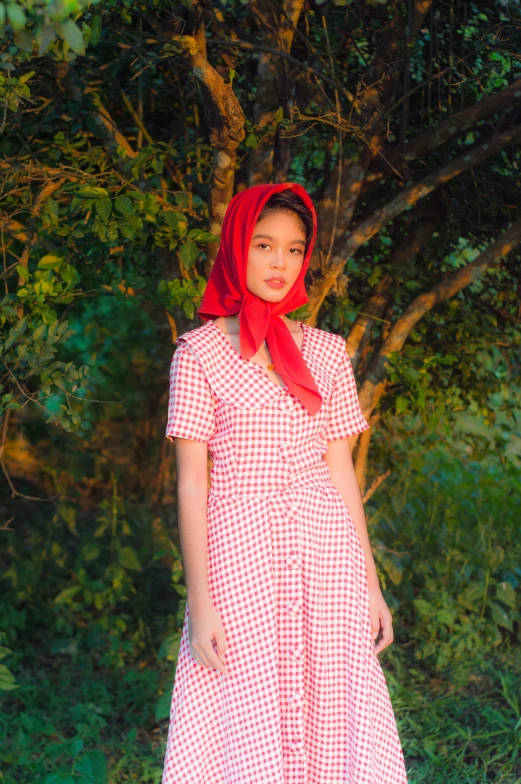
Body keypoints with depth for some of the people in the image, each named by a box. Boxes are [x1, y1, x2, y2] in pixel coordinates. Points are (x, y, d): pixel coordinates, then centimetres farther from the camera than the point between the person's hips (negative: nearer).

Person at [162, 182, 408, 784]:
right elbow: (191, 483, -3)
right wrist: (200, 602, -8)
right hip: (240, 550, -3)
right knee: (247, 723, 2)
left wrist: (371, 584, 9)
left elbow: (341, 470, 11)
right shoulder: (199, 352, 0)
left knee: (333, 713, 4)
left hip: (326, 553, 3)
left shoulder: (327, 351, 10)